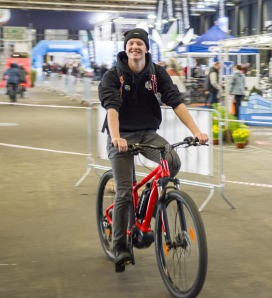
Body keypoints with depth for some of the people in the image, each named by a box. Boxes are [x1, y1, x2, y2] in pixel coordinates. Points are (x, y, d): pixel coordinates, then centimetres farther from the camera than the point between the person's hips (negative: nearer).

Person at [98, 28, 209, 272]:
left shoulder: (157, 73, -1)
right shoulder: (113, 76, -8)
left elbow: (176, 101, -11)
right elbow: (111, 107, -23)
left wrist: (196, 130, -25)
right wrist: (116, 137, -42)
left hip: (148, 133, 2)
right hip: (122, 136, -2)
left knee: (173, 162, -27)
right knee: (124, 193, -9)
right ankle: (120, 248, 6)